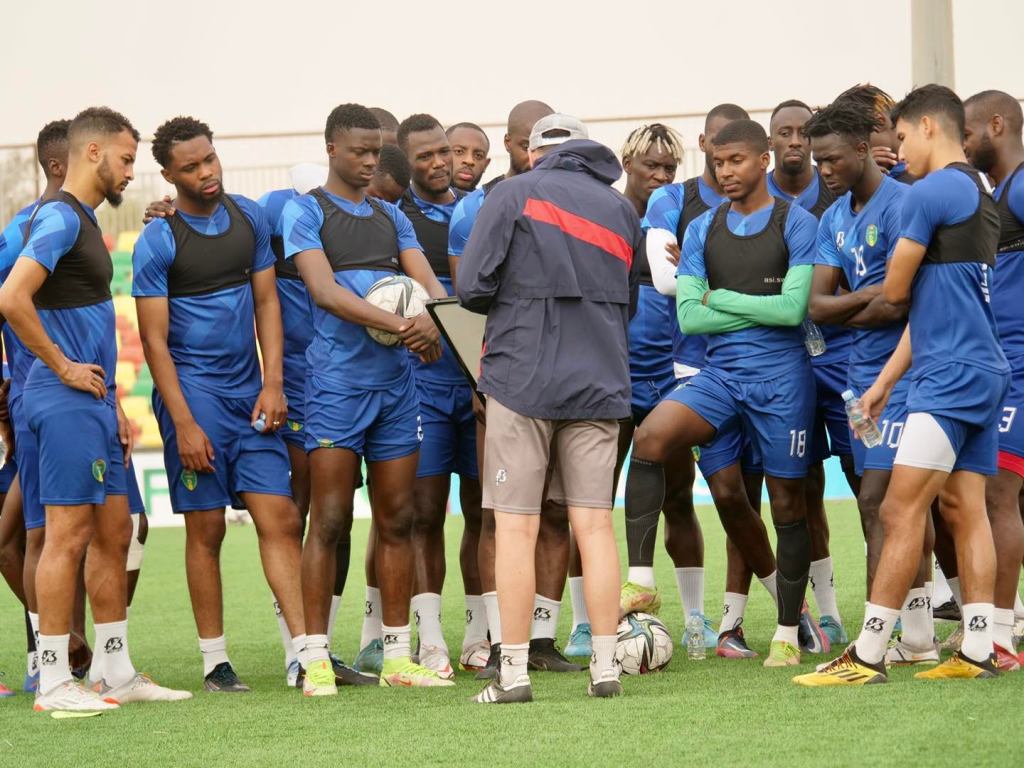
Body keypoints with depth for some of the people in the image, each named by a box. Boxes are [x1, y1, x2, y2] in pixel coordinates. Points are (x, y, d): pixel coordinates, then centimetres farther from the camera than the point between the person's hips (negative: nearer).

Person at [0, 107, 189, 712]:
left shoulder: (86, 221, 19)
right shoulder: (59, 218, -12)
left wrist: (115, 406, 21)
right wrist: (63, 367, -17)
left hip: (93, 403, 10)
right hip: (66, 404, -10)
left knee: (114, 532, 11)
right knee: (69, 533, -8)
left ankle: (120, 675, 16)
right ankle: (53, 682, -4)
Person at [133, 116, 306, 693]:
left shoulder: (250, 218, 8)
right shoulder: (158, 242, -7)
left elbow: (266, 302, 12)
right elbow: (154, 340, -8)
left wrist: (273, 385, 1)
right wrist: (184, 424, -13)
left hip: (249, 392, 4)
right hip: (194, 391, -4)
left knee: (280, 518, -2)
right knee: (206, 528, 0)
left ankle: (308, 650, -2)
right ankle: (215, 661, 7)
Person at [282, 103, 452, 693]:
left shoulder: (392, 217, 18)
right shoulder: (305, 211, 0)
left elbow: (427, 280, 6)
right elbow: (325, 291, -13)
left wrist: (435, 319, -18)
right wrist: (398, 325, -24)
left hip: (398, 378, 5)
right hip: (337, 378, -5)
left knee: (398, 520, 6)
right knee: (330, 521, -7)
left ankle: (398, 656, 11)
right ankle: (317, 659, -4)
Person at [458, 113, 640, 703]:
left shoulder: (516, 194, 0)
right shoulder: (623, 210, 14)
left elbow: (473, 287, -6)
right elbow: (632, 303, 16)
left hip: (523, 376, -4)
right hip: (600, 383, 4)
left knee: (517, 526, -1)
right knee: (594, 522, 5)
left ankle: (514, 671, -2)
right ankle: (606, 665, 3)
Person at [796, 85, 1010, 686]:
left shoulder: (932, 192, -11)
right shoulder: (981, 196, 19)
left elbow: (895, 291, -5)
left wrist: (893, 281, 20)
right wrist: (885, 381, 21)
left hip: (951, 373, -10)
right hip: (984, 370, 10)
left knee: (901, 510, -9)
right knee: (965, 508, 8)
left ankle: (868, 657, -10)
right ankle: (978, 652, 6)